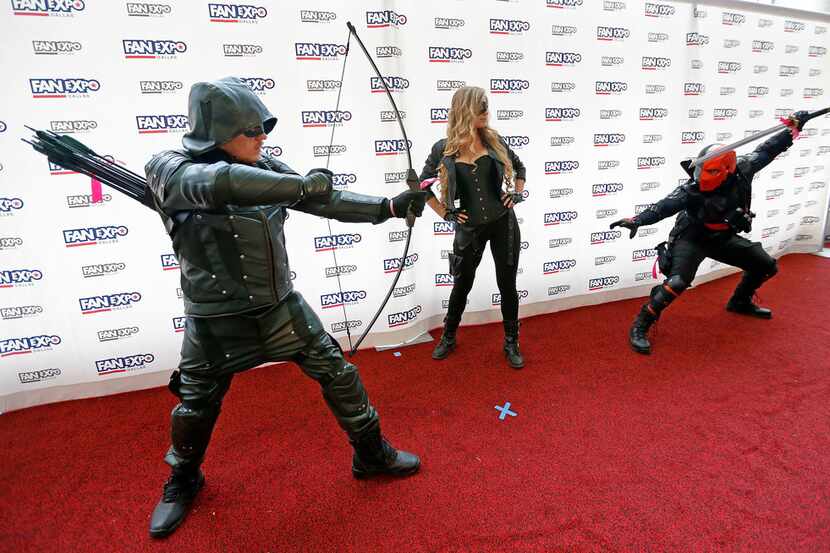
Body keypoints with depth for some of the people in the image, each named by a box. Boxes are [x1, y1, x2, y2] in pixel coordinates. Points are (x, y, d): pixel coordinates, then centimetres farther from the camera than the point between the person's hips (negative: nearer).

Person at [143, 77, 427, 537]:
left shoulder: (265, 169, -1)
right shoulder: (168, 170, -16)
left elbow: (326, 202, -2)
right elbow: (219, 183, -38)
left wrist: (389, 206, -8)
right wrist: (300, 184, -35)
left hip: (281, 308, 4)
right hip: (218, 322, -3)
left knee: (338, 373, 7)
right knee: (197, 406, 16)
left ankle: (372, 455, 30)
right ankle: (182, 483, 48)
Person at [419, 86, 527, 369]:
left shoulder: (494, 141, -1)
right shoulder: (444, 149, -8)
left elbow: (519, 167, 17)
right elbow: (423, 184, 5)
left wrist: (517, 193, 3)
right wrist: (444, 213, -1)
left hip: (503, 223, 1)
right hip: (469, 228, -1)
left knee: (507, 284, 7)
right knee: (462, 284, 12)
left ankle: (511, 343, 25)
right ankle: (448, 338, 33)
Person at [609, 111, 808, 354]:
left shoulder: (742, 170, -14)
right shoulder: (694, 188, -28)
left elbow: (767, 150, 2)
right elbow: (665, 206, -36)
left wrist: (793, 128, 0)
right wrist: (637, 220, -49)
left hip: (723, 238, 7)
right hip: (692, 239, -7)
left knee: (767, 266, 15)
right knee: (678, 282, -29)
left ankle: (740, 302, 40)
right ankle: (640, 326, -19)